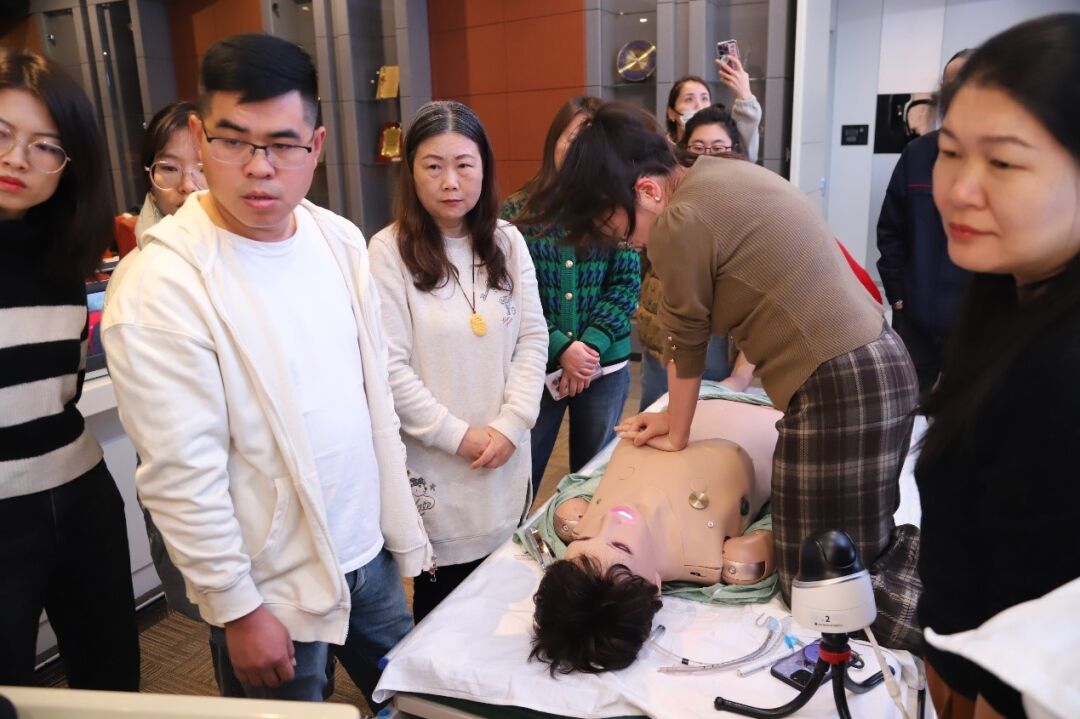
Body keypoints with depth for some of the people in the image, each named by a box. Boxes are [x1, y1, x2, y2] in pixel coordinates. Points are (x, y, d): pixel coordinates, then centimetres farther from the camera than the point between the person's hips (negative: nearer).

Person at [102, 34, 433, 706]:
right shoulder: (159, 289, -21)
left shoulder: (342, 239, -2)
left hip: (368, 553, 6)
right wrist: (237, 609, -13)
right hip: (274, 590, -5)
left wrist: (402, 526, 8)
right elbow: (181, 475, -19)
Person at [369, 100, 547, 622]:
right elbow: (391, 367, -13)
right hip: (435, 468, -4)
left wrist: (511, 425, -7)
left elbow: (533, 338, 3)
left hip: (505, 461, 4)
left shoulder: (508, 242, 4)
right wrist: (458, 436, -12)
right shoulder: (389, 252, -11)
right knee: (442, 598, 11)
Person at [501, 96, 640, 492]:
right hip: (536, 367, -1)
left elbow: (627, 285, -2)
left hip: (605, 368, 2)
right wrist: (562, 350, -15)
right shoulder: (517, 212, -3)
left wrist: (590, 346, -14)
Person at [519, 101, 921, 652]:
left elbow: (685, 339, -3)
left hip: (835, 389, -10)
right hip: (882, 362, 10)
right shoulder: (720, 173, 13)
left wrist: (676, 432, 15)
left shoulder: (680, 222, -16)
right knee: (867, 547, 19)